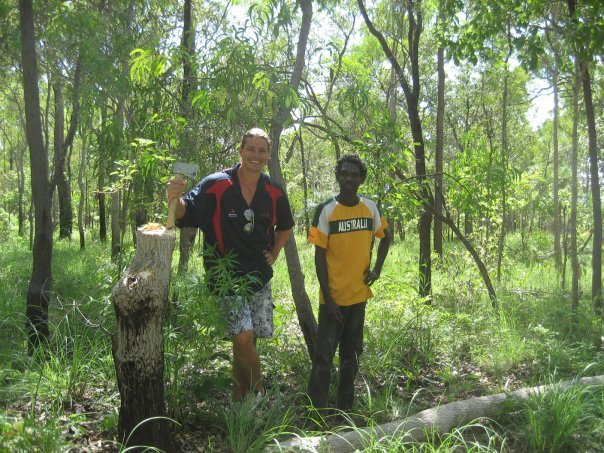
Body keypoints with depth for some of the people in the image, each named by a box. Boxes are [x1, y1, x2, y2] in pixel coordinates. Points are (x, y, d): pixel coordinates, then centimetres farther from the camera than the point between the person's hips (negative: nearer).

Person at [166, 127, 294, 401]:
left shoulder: (274, 193, 2)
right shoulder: (216, 185, -12)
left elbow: (285, 227, 20)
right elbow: (185, 213, -17)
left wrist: (274, 254, 9)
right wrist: (175, 199, -38)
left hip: (259, 277, 5)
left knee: (248, 340, 11)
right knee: (242, 336, -17)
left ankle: (239, 396, 29)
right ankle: (258, 390, 7)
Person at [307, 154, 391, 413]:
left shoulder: (370, 207, 2)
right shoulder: (326, 210, -10)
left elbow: (385, 237, 20)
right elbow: (319, 256, -10)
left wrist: (377, 270, 7)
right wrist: (328, 298, -14)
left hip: (359, 296, 5)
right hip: (333, 298, -4)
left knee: (351, 356, 15)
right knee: (324, 357, -2)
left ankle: (345, 409, 27)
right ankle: (317, 411, 7)